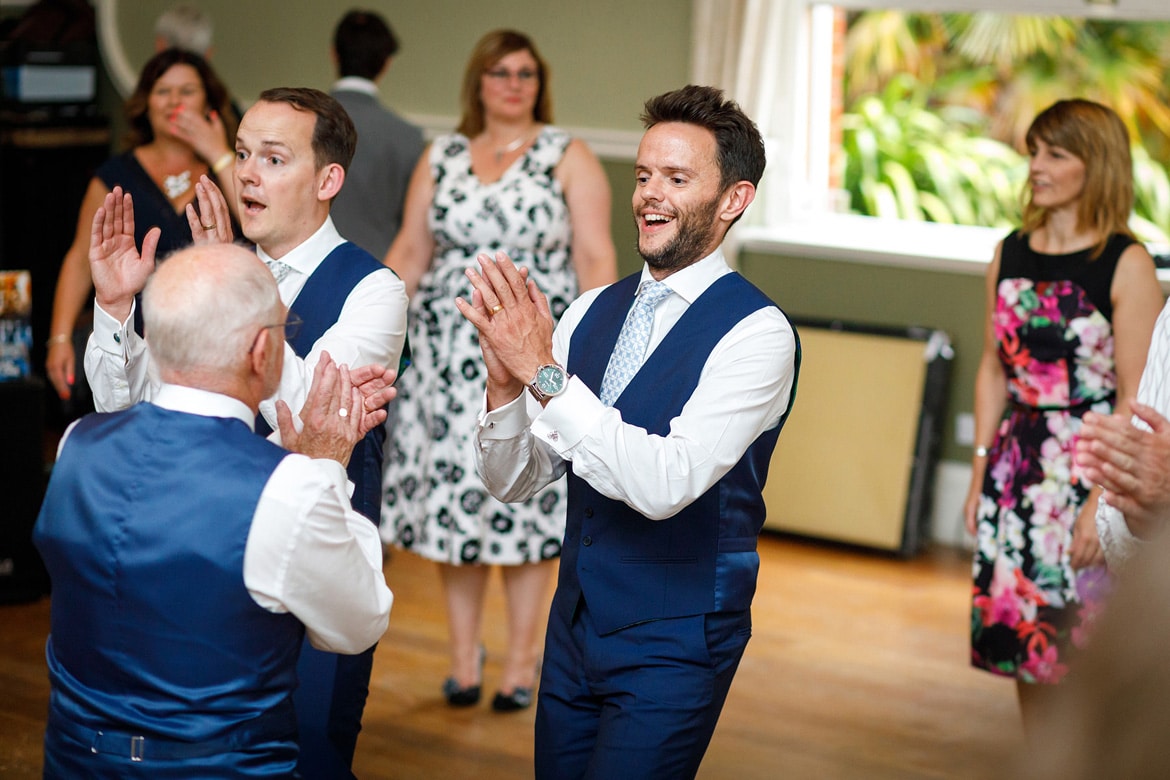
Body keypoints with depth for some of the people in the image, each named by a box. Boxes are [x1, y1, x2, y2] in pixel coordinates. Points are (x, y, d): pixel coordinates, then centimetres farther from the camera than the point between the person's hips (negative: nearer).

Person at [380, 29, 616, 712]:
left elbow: (595, 257, -5)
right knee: (452, 494, 3)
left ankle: (522, 661, 10)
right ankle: (464, 655, 15)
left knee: (527, 501, -1)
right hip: (450, 353, 3)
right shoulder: (441, 158, 10)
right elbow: (409, 252, 9)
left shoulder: (569, 158, 1)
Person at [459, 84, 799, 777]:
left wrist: (544, 374, -30)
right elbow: (514, 482, 3)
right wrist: (505, 382, -17)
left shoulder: (757, 332, -16)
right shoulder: (592, 312, 4)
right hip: (576, 618, 6)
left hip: (674, 644, -6)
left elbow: (665, 485, -28)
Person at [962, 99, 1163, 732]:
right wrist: (980, 471, 9)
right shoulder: (1010, 254, 8)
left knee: (1084, 638, -3)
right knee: (1020, 631, 11)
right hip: (1020, 461, 6)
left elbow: (1135, 399, -12)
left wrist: (1101, 501, -17)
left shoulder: (1125, 264, -10)